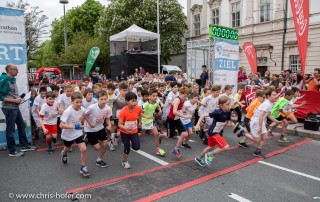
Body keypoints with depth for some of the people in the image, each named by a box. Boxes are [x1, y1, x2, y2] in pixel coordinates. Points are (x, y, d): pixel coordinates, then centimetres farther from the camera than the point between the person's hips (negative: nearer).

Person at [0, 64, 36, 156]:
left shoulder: (13, 79, 9)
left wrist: (19, 98, 5)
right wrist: (14, 100, -20)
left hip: (16, 107, 9)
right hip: (9, 108, -9)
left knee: (21, 126, 16)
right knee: (10, 130, 2)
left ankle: (24, 145, 29)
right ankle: (12, 151, 14)